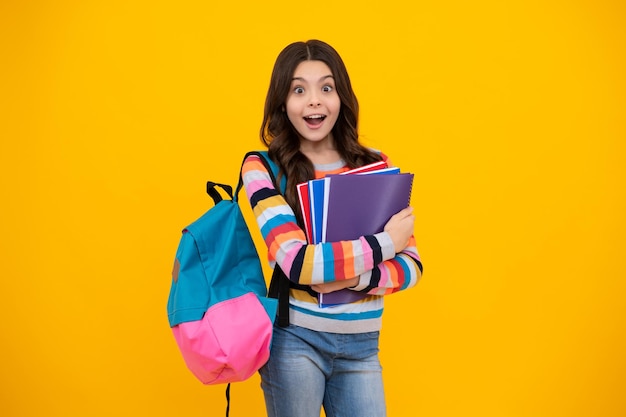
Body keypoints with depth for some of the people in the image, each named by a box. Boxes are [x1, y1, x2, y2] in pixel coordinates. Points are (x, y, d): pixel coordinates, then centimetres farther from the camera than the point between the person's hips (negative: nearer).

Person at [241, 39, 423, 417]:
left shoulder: (376, 165, 1)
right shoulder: (263, 168, -8)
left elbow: (411, 266, -1)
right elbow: (297, 262, -20)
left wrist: (356, 278, -19)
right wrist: (385, 242, -13)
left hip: (362, 345, 3)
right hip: (295, 339, -2)